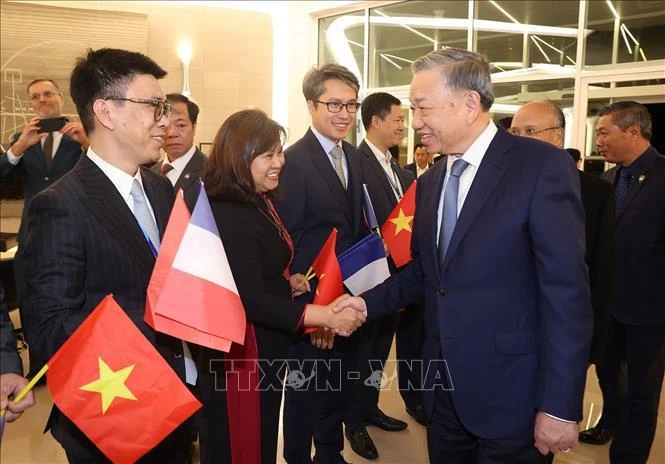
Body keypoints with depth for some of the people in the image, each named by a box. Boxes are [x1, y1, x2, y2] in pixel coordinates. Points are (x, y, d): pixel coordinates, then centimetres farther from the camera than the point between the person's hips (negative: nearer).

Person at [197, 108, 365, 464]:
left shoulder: (258, 202, 7)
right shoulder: (228, 217, -25)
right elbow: (249, 301, -29)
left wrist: (288, 284, 1)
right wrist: (325, 315, -30)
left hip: (266, 348, 9)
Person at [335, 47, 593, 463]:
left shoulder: (543, 167, -14)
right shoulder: (429, 182, 9)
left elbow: (567, 290, -17)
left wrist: (561, 406, -18)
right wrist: (368, 303, -1)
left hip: (509, 391, -6)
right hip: (444, 387, 7)